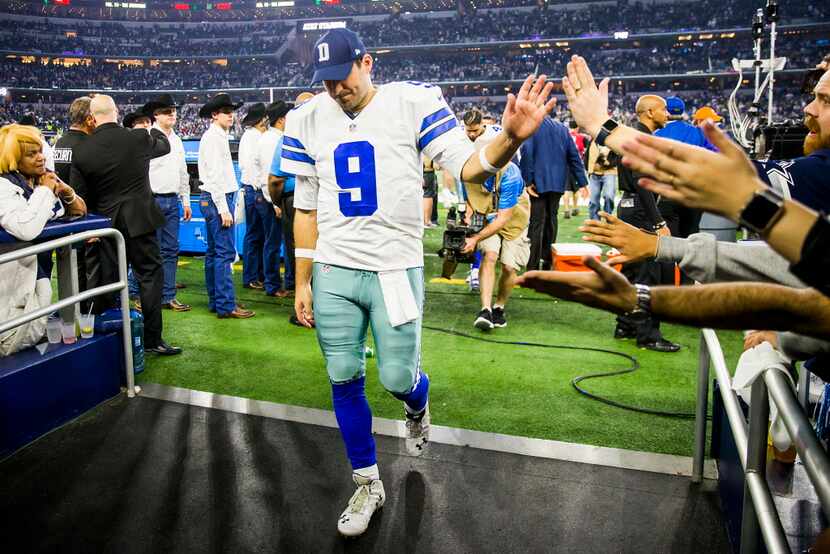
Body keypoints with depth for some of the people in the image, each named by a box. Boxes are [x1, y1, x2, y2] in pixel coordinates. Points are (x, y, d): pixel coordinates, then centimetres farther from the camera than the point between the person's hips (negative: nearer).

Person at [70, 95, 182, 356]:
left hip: (106, 224, 3)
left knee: (109, 280, 11)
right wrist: (154, 129, 36)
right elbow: (164, 145, 15)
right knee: (150, 276, 3)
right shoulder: (139, 138, -8)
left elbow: (77, 196, 0)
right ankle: (152, 339, 3)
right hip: (139, 221, -2)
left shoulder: (81, 151, -4)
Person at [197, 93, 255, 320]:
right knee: (225, 253, -11)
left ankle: (215, 301, 19)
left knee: (213, 252, 12)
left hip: (214, 199, 11)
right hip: (217, 199, -11)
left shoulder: (218, 137, 19)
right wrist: (223, 208, -21)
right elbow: (214, 176, -18)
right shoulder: (213, 137, -12)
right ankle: (226, 305, -10)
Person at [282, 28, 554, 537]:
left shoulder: (413, 102, -7)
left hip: (396, 269, -3)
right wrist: (302, 282, 8)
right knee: (344, 380, 6)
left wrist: (511, 137, -34)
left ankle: (417, 406, 40)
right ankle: (368, 484, 25)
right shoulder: (308, 121, 3)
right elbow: (306, 209, 8)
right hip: (333, 271, 3)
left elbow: (468, 167, -13)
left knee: (398, 377, -1)